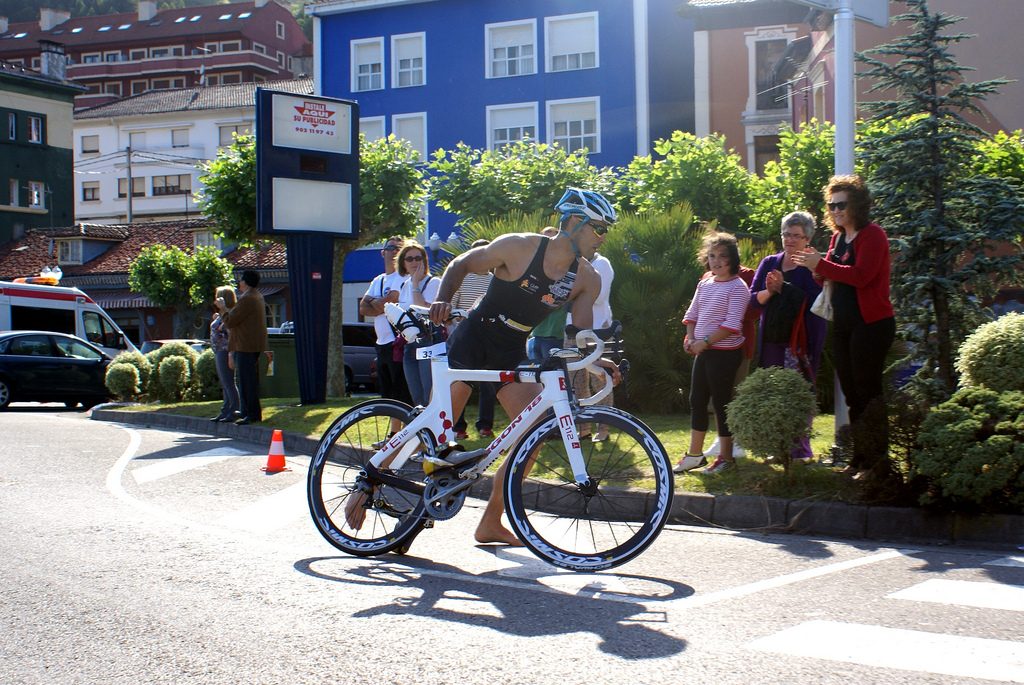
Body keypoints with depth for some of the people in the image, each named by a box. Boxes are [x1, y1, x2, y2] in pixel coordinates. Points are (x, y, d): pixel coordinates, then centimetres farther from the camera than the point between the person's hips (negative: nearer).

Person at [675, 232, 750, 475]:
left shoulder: (737, 287, -12)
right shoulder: (704, 284, 11)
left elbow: (732, 324, -20)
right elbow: (692, 314, 15)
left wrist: (705, 342, -20)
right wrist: (690, 338, -2)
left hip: (725, 353, -8)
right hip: (702, 352, 8)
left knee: (721, 403, -1)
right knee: (697, 401, 11)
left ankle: (726, 457, 10)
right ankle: (694, 454, 21)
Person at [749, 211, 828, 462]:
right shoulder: (769, 263, 14)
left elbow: (813, 300, -15)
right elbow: (753, 298, 8)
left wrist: (783, 287, -16)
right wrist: (768, 292, -12)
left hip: (800, 341, -5)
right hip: (772, 338, 5)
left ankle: (800, 449, 3)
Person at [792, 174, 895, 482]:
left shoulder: (872, 235, -13)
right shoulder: (838, 236, 13)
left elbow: (860, 275, -24)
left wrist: (821, 264, -24)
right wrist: (817, 267, -3)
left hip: (871, 323, -9)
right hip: (843, 324, 9)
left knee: (868, 391, -6)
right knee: (851, 392, 12)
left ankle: (879, 462, 1)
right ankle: (860, 457, 21)